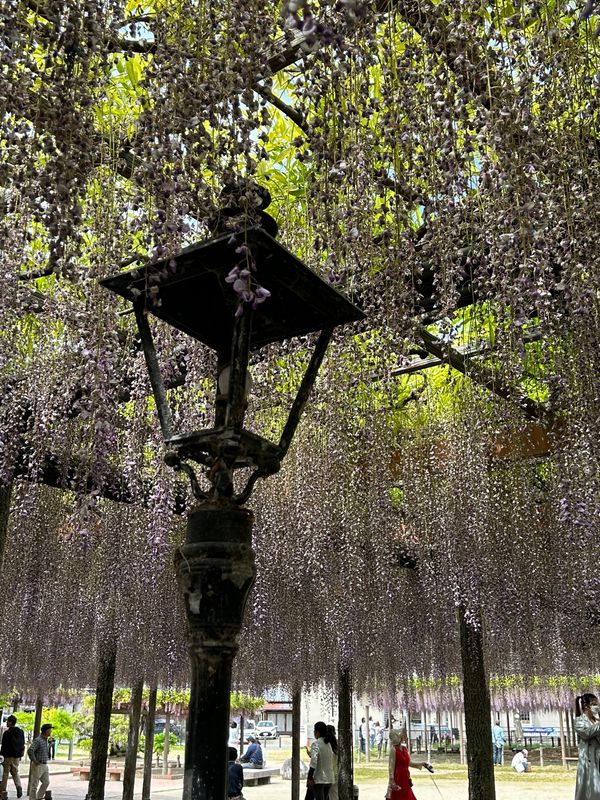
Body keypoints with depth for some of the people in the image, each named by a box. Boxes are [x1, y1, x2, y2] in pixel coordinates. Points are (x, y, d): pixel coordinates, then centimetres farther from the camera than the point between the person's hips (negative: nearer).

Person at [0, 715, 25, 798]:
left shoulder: (7, 733, -13)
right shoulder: (21, 732, 8)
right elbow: (23, 744, 12)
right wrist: (21, 754, 18)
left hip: (8, 756, -6)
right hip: (16, 756, 6)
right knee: (15, 772, 14)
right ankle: (19, 786, -5)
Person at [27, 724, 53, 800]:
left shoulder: (46, 740, 12)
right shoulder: (38, 740, -18)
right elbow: (30, 750, -30)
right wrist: (34, 761, -22)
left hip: (45, 765, 9)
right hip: (38, 765, -9)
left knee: (46, 782, 10)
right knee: (34, 784, 0)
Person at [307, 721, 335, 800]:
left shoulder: (316, 744, -13)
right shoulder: (328, 744, 10)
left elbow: (314, 761, -22)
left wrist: (309, 778, -21)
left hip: (319, 779, -7)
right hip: (329, 779, 7)